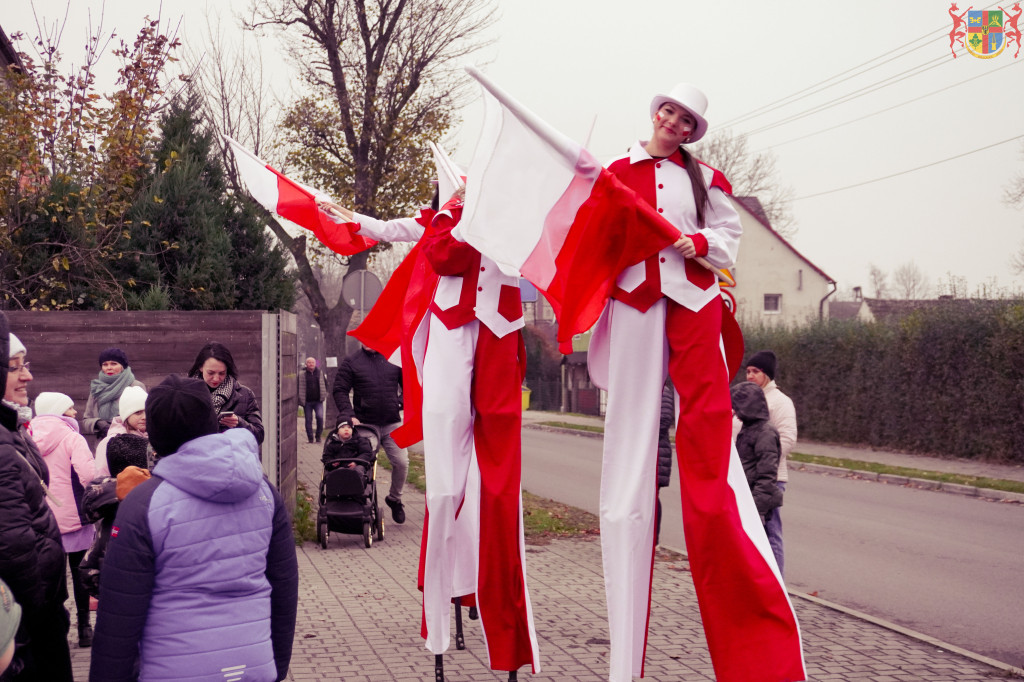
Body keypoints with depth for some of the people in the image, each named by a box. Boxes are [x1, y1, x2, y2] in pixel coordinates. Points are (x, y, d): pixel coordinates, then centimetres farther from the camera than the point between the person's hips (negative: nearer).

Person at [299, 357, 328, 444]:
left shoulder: (320, 373, 8)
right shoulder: (301, 374, 1)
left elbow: (324, 384, 20)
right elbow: (299, 387, 4)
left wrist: (324, 394, 11)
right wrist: (300, 399, -1)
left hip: (318, 401, 1)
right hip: (307, 401, -1)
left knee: (320, 417, -16)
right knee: (308, 420, 3)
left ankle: (318, 436, 2)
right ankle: (310, 438, 14)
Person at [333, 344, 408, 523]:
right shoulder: (351, 362, 2)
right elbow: (339, 390, -1)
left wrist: (401, 402, 0)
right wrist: (349, 415, -12)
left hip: (392, 423, 1)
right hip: (365, 425, -1)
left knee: (401, 462, -6)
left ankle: (394, 498, 18)